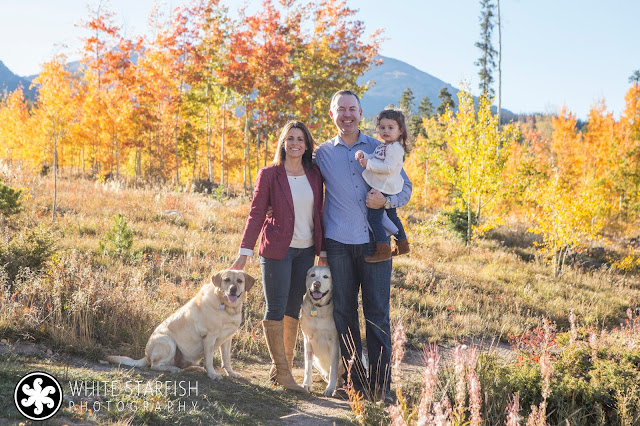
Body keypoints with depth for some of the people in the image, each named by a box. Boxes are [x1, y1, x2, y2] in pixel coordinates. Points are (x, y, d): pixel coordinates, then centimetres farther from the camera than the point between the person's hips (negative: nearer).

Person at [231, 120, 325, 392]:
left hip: (305, 250, 4)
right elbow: (256, 213, -3)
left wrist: (322, 250, 9)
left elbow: (318, 214, 12)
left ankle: (283, 366, 18)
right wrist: (245, 251, -9)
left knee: (294, 308, 7)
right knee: (276, 308, -4)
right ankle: (282, 372, 3)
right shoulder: (269, 175, -2)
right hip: (277, 249, -4)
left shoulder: (314, 176, 8)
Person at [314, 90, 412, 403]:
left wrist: (387, 201, -11)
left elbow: (406, 188, 11)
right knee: (344, 312, 4)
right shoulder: (323, 153, 10)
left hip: (375, 241, -1)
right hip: (338, 244, 1)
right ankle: (356, 382, 14)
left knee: (377, 314, -2)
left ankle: (381, 385, 4)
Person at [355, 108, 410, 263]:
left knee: (373, 217, -12)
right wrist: (363, 155, -6)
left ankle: (383, 250, -12)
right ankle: (402, 244, 37)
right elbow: (373, 159, 14)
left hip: (383, 188, -11)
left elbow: (388, 167, -25)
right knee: (392, 216, 23)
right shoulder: (382, 145, 14)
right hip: (388, 189, 11)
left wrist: (369, 164, -22)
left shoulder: (395, 147, -17)